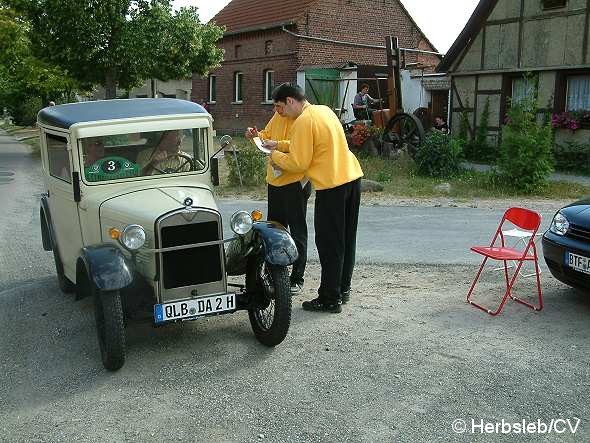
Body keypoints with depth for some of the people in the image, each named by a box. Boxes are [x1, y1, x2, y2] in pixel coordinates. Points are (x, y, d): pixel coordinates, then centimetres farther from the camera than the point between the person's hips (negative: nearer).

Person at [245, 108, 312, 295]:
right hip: (274, 180, 8)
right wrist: (256, 135, 2)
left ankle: (297, 279, 10)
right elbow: (267, 134, 22)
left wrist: (279, 145, -28)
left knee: (297, 232, 1)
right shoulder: (277, 116, 10)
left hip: (295, 182, -8)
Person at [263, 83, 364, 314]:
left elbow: (298, 163, -15)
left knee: (329, 244, 0)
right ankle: (343, 288, 29)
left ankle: (330, 299, 8)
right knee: (347, 238, 16)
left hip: (331, 186, -9)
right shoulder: (324, 110, 12)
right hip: (352, 177, 9)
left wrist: (275, 155, 2)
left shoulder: (303, 122, -15)